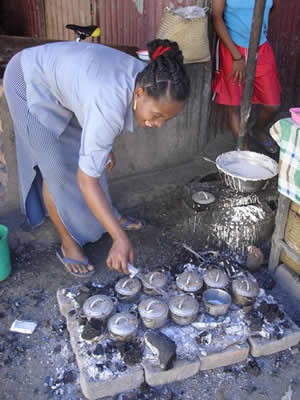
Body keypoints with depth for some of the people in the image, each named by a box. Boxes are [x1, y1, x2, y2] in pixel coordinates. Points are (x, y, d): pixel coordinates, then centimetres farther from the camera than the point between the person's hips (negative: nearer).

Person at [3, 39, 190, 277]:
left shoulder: (145, 79, -17)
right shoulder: (110, 105, -40)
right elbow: (86, 180, -36)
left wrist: (104, 145, 14)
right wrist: (120, 238, -36)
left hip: (60, 72, 7)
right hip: (30, 82, -7)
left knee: (86, 156, 11)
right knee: (57, 168, -5)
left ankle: (109, 215, 30)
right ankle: (68, 244, 12)